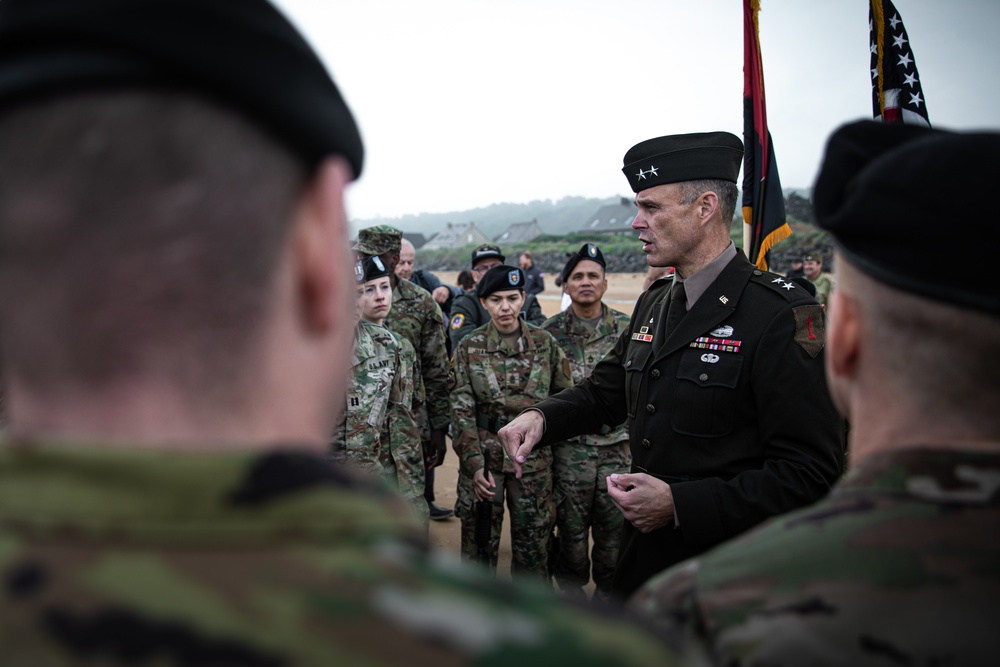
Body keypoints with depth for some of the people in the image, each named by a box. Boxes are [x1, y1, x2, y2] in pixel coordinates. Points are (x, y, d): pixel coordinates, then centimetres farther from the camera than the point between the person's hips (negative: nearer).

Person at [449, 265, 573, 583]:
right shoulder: (469, 348, -2)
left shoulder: (545, 343, 1)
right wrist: (474, 462, -14)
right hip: (484, 453, 0)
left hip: (534, 456, 1)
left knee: (534, 535, 10)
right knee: (480, 537, 10)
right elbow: (461, 411, -5)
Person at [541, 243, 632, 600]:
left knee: (614, 525, 9)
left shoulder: (626, 328, 3)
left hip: (619, 446, 1)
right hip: (570, 447, -1)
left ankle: (608, 590, 30)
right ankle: (571, 588, 29)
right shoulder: (551, 331, 0)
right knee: (571, 525, 9)